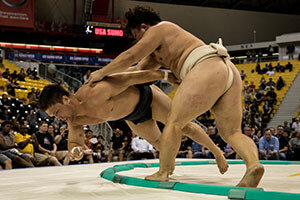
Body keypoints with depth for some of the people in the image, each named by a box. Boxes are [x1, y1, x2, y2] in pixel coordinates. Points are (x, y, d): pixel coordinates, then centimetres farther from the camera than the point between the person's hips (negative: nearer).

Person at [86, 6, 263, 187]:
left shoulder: (158, 29, 8)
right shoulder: (159, 49, 36)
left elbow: (131, 56, 2)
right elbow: (139, 69, 38)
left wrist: (102, 73, 13)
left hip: (207, 71, -10)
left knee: (175, 121, -3)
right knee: (232, 132, 4)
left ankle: (163, 173, -1)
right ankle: (253, 163, -21)